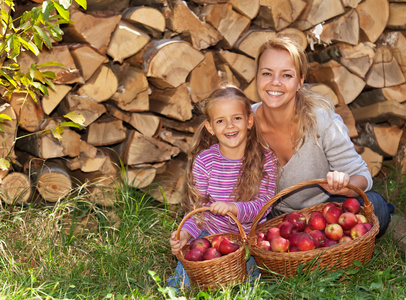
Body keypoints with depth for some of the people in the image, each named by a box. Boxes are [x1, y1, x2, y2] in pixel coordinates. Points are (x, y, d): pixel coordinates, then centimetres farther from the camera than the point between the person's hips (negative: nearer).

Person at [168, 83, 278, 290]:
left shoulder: (265, 159, -9)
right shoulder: (204, 161, -7)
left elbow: (263, 203, -14)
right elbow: (199, 208, -4)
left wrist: (234, 208, -33)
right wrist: (185, 234, -23)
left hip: (250, 237, -1)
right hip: (211, 234, 1)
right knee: (186, 272, -15)